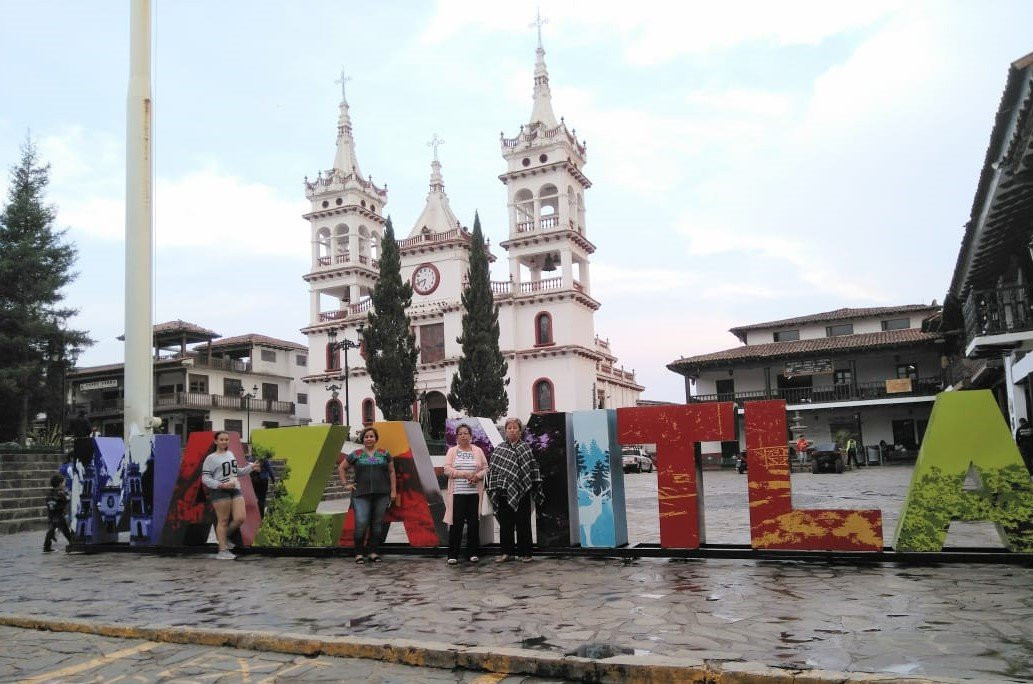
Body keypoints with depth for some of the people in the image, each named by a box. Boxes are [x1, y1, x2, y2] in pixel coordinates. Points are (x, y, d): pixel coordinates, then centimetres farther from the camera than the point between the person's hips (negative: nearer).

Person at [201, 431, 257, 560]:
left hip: (235, 490, 6)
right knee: (223, 520, -5)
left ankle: (224, 537, 22)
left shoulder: (230, 454, 17)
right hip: (220, 491, -6)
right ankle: (223, 551, 5)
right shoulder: (210, 458, -3)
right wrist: (221, 485, -18)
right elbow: (205, 478, -8)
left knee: (240, 518, -4)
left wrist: (250, 467, 19)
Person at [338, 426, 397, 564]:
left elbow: (391, 472, 12)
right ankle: (359, 553, 3)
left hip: (381, 495, 1)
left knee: (377, 524, 5)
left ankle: (373, 552, 15)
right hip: (361, 495, -1)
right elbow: (341, 468, 15)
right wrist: (345, 484, 6)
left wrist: (393, 490, 6)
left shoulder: (384, 454, 10)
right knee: (361, 523, -10)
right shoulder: (356, 455, 7)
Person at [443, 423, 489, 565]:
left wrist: (477, 476, -12)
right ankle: (453, 555, 3)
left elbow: (485, 468, 8)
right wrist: (464, 474, -13)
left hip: (474, 492, 2)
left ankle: (472, 553, 13)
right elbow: (447, 469, -3)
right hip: (457, 492, -2)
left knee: (474, 522, 3)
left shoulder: (478, 451, 11)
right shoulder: (452, 451, 7)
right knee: (456, 523, -3)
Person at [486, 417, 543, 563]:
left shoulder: (524, 447, 1)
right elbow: (492, 468, 12)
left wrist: (535, 488, -7)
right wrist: (491, 488, 6)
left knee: (523, 523, 3)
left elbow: (532, 468, -1)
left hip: (520, 492, -3)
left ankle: (525, 553, 11)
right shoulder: (499, 448, 10)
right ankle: (507, 552, 17)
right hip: (503, 492, 3)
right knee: (505, 523, 8)